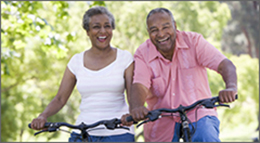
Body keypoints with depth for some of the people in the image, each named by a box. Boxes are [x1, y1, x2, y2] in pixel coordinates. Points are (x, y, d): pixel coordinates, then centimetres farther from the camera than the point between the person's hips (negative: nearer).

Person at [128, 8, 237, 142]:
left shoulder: (193, 41, -7)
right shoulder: (142, 54, -5)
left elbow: (225, 65, -18)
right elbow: (139, 86, -20)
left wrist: (231, 88, -41)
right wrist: (136, 108, -44)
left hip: (198, 115, -2)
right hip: (162, 125, 2)